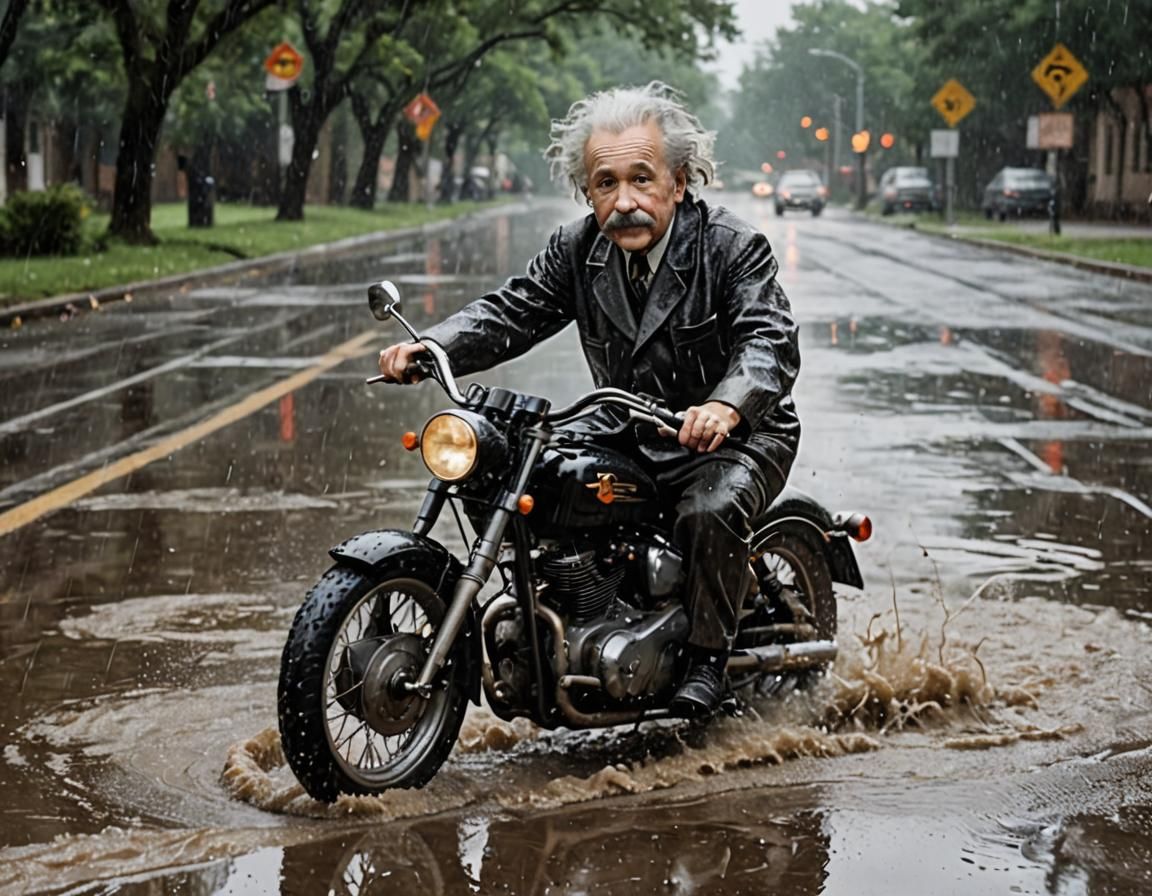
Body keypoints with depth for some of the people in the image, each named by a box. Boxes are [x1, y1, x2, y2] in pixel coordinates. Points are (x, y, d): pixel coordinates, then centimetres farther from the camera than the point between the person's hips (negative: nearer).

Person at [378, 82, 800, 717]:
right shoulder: (578, 250, 1)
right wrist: (429, 347, -22)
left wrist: (728, 404, -50)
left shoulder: (733, 248, -16)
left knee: (709, 513, -33)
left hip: (739, 435, -5)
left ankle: (707, 656, -12)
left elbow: (770, 341, -28)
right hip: (628, 437, 6)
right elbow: (512, 311, -2)